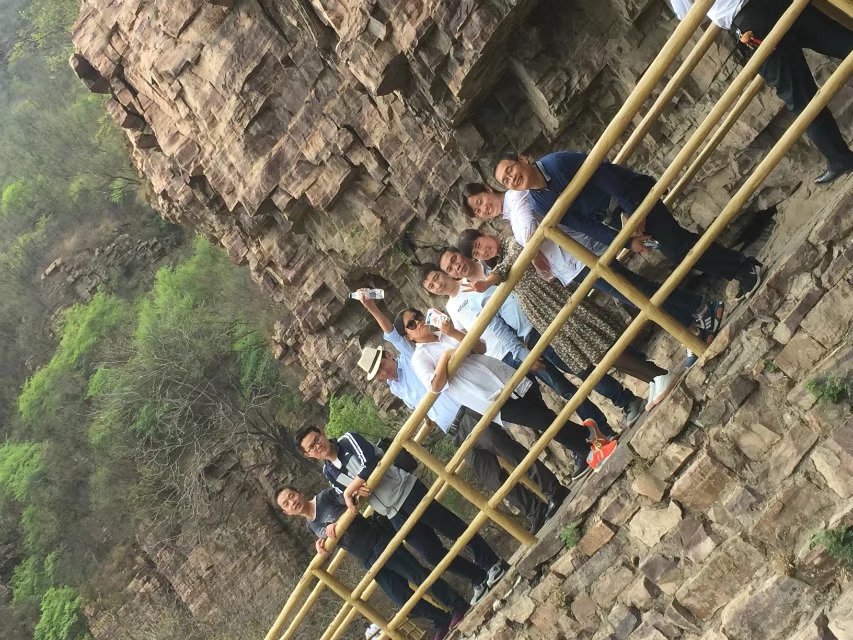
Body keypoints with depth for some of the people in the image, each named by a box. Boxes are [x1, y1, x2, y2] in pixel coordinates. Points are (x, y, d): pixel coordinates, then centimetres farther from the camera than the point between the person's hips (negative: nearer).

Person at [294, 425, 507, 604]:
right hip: (394, 515, 5)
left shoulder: (348, 440, -8)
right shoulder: (329, 473, 7)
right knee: (432, 554, 0)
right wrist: (356, 494, -13)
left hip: (407, 491, -5)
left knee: (454, 529, -2)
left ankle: (494, 565, 16)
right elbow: (347, 503, 9)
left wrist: (349, 491, -18)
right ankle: (480, 579, 16)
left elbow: (370, 463, -23)